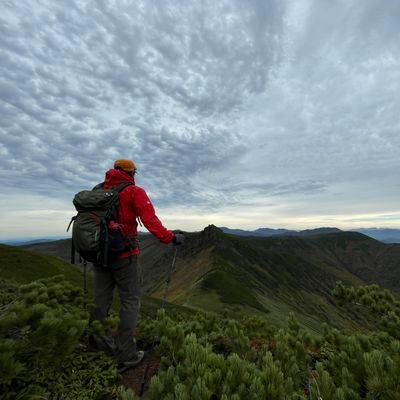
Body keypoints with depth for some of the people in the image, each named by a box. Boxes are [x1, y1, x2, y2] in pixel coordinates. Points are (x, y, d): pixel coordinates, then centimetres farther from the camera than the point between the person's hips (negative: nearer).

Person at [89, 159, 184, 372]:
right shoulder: (134, 192, -9)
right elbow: (150, 220, -20)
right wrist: (170, 237, -14)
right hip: (123, 255, -6)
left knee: (101, 300, 17)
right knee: (130, 302, 4)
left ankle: (96, 345, 32)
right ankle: (125, 356, 10)